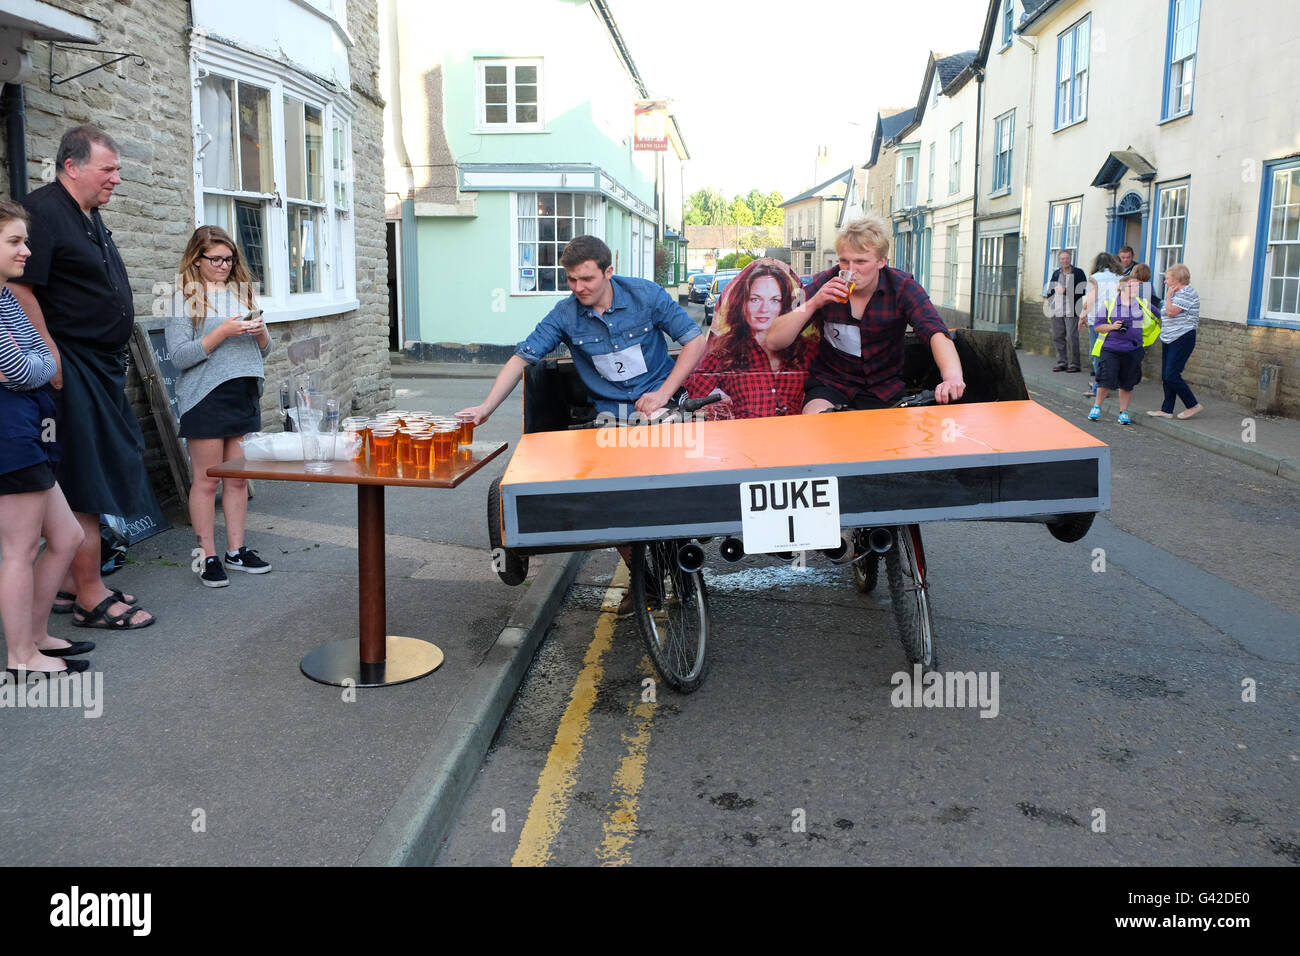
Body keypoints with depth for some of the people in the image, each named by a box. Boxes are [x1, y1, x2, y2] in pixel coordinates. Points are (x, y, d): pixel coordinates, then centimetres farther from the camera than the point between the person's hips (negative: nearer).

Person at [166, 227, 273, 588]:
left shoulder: (241, 292, 13)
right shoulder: (185, 297, -3)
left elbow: (264, 351, 17)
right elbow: (180, 355, -11)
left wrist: (260, 332, -5)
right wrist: (222, 332, -18)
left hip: (245, 394, 5)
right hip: (205, 398, -5)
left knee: (238, 477, 9)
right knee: (207, 480, 0)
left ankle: (236, 550, 19)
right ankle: (208, 557, 7)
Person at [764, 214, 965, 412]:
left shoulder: (903, 287, -8)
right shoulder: (824, 283, -7)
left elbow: (936, 333, -24)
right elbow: (774, 342, -11)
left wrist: (952, 377, -45)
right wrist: (812, 304, -27)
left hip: (883, 387, 2)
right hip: (830, 382, -1)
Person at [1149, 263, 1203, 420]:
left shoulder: (1186, 293, -13)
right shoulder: (1176, 293, 17)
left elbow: (1172, 312, -21)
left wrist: (1168, 296, -11)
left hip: (1182, 339, -10)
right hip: (1169, 340, 10)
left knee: (1171, 376, -13)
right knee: (1166, 377, 7)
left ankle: (1194, 405, 0)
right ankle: (1167, 410, 11)